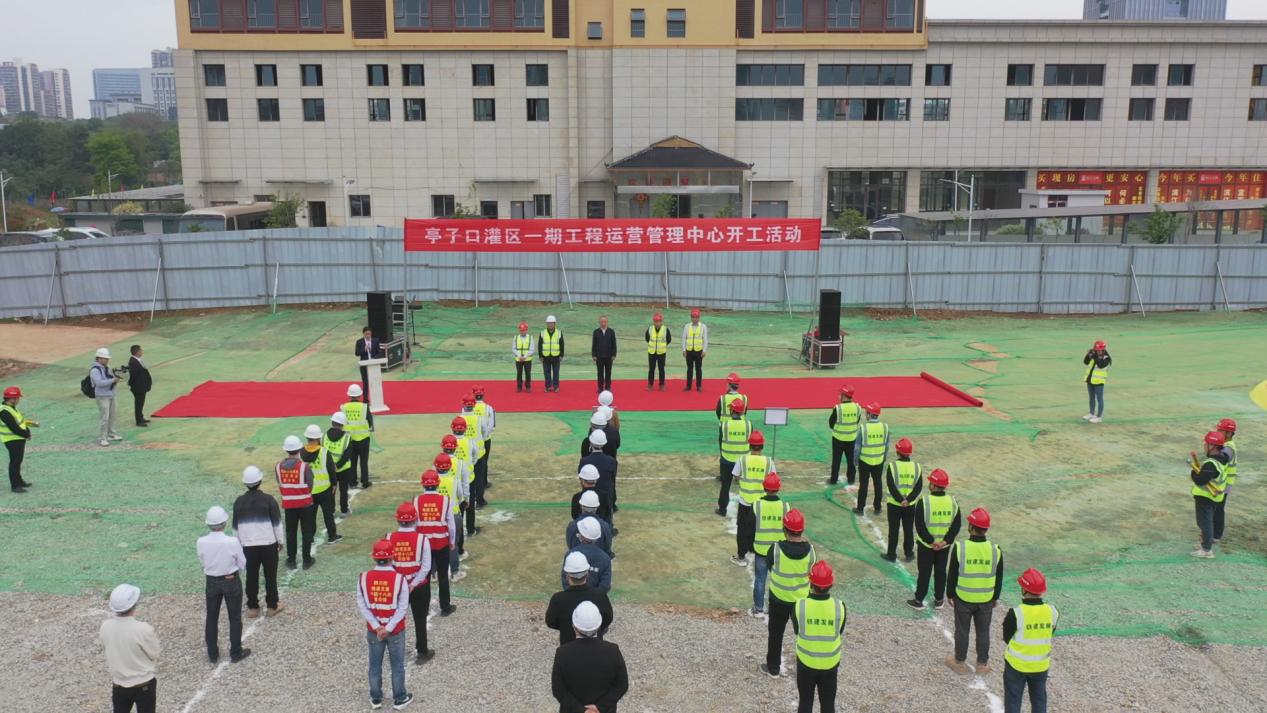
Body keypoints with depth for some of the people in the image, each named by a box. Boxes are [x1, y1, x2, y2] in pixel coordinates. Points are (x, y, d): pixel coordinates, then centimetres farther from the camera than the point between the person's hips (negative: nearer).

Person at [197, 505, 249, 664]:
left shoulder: (201, 542, -18)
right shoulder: (232, 542, -25)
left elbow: (202, 561, -2)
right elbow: (242, 565, -12)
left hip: (212, 582, 2)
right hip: (232, 581, -2)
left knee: (212, 618, 19)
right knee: (235, 618, 15)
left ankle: (213, 654, 32)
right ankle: (236, 653, 26)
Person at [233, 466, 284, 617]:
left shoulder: (239, 502, -2)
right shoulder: (268, 499, -11)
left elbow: (236, 526, 6)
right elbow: (277, 522, -6)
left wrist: (239, 543, 17)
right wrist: (279, 540, 7)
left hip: (248, 545, 2)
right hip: (269, 543, -2)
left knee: (251, 576, 12)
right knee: (270, 575, 9)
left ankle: (252, 607, 18)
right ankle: (273, 606, 16)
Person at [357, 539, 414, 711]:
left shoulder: (363, 578, -12)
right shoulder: (400, 578, -18)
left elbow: (362, 606, -11)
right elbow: (403, 608, -18)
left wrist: (376, 627, -10)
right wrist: (388, 628, -14)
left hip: (373, 630, 2)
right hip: (396, 630, -2)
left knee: (375, 665, 18)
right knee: (397, 665, 15)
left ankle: (376, 698, 32)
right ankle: (399, 698, 27)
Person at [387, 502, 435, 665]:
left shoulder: (389, 538, -12)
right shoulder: (422, 539, -17)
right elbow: (426, 567, -17)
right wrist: (413, 584, -11)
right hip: (420, 586, -2)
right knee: (420, 620, 13)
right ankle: (422, 653, 24)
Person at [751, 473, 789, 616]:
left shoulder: (756, 506, -15)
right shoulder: (785, 506, -13)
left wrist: (750, 545, 9)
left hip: (760, 549, 0)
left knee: (759, 579, 12)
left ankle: (758, 608, 21)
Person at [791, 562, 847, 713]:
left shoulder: (799, 606, -21)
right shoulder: (840, 607, -19)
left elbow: (797, 631, -5)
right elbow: (840, 634, -4)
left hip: (805, 662, 0)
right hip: (830, 663, 1)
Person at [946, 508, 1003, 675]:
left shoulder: (960, 547, -18)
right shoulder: (995, 550, -11)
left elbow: (952, 574, -9)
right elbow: (999, 578, 0)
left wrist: (950, 594, 6)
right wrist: (995, 597, 14)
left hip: (963, 599, -2)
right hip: (986, 600, 2)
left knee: (962, 630, 14)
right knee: (983, 632, 16)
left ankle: (959, 663, 27)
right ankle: (982, 665, 28)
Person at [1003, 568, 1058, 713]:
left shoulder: (1015, 614, -23)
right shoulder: (1052, 612, -11)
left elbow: (1007, 638, -10)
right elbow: (1049, 636, 2)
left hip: (1016, 664, -3)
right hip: (1041, 666, 3)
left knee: (1013, 700, 12)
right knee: (1039, 700, 21)